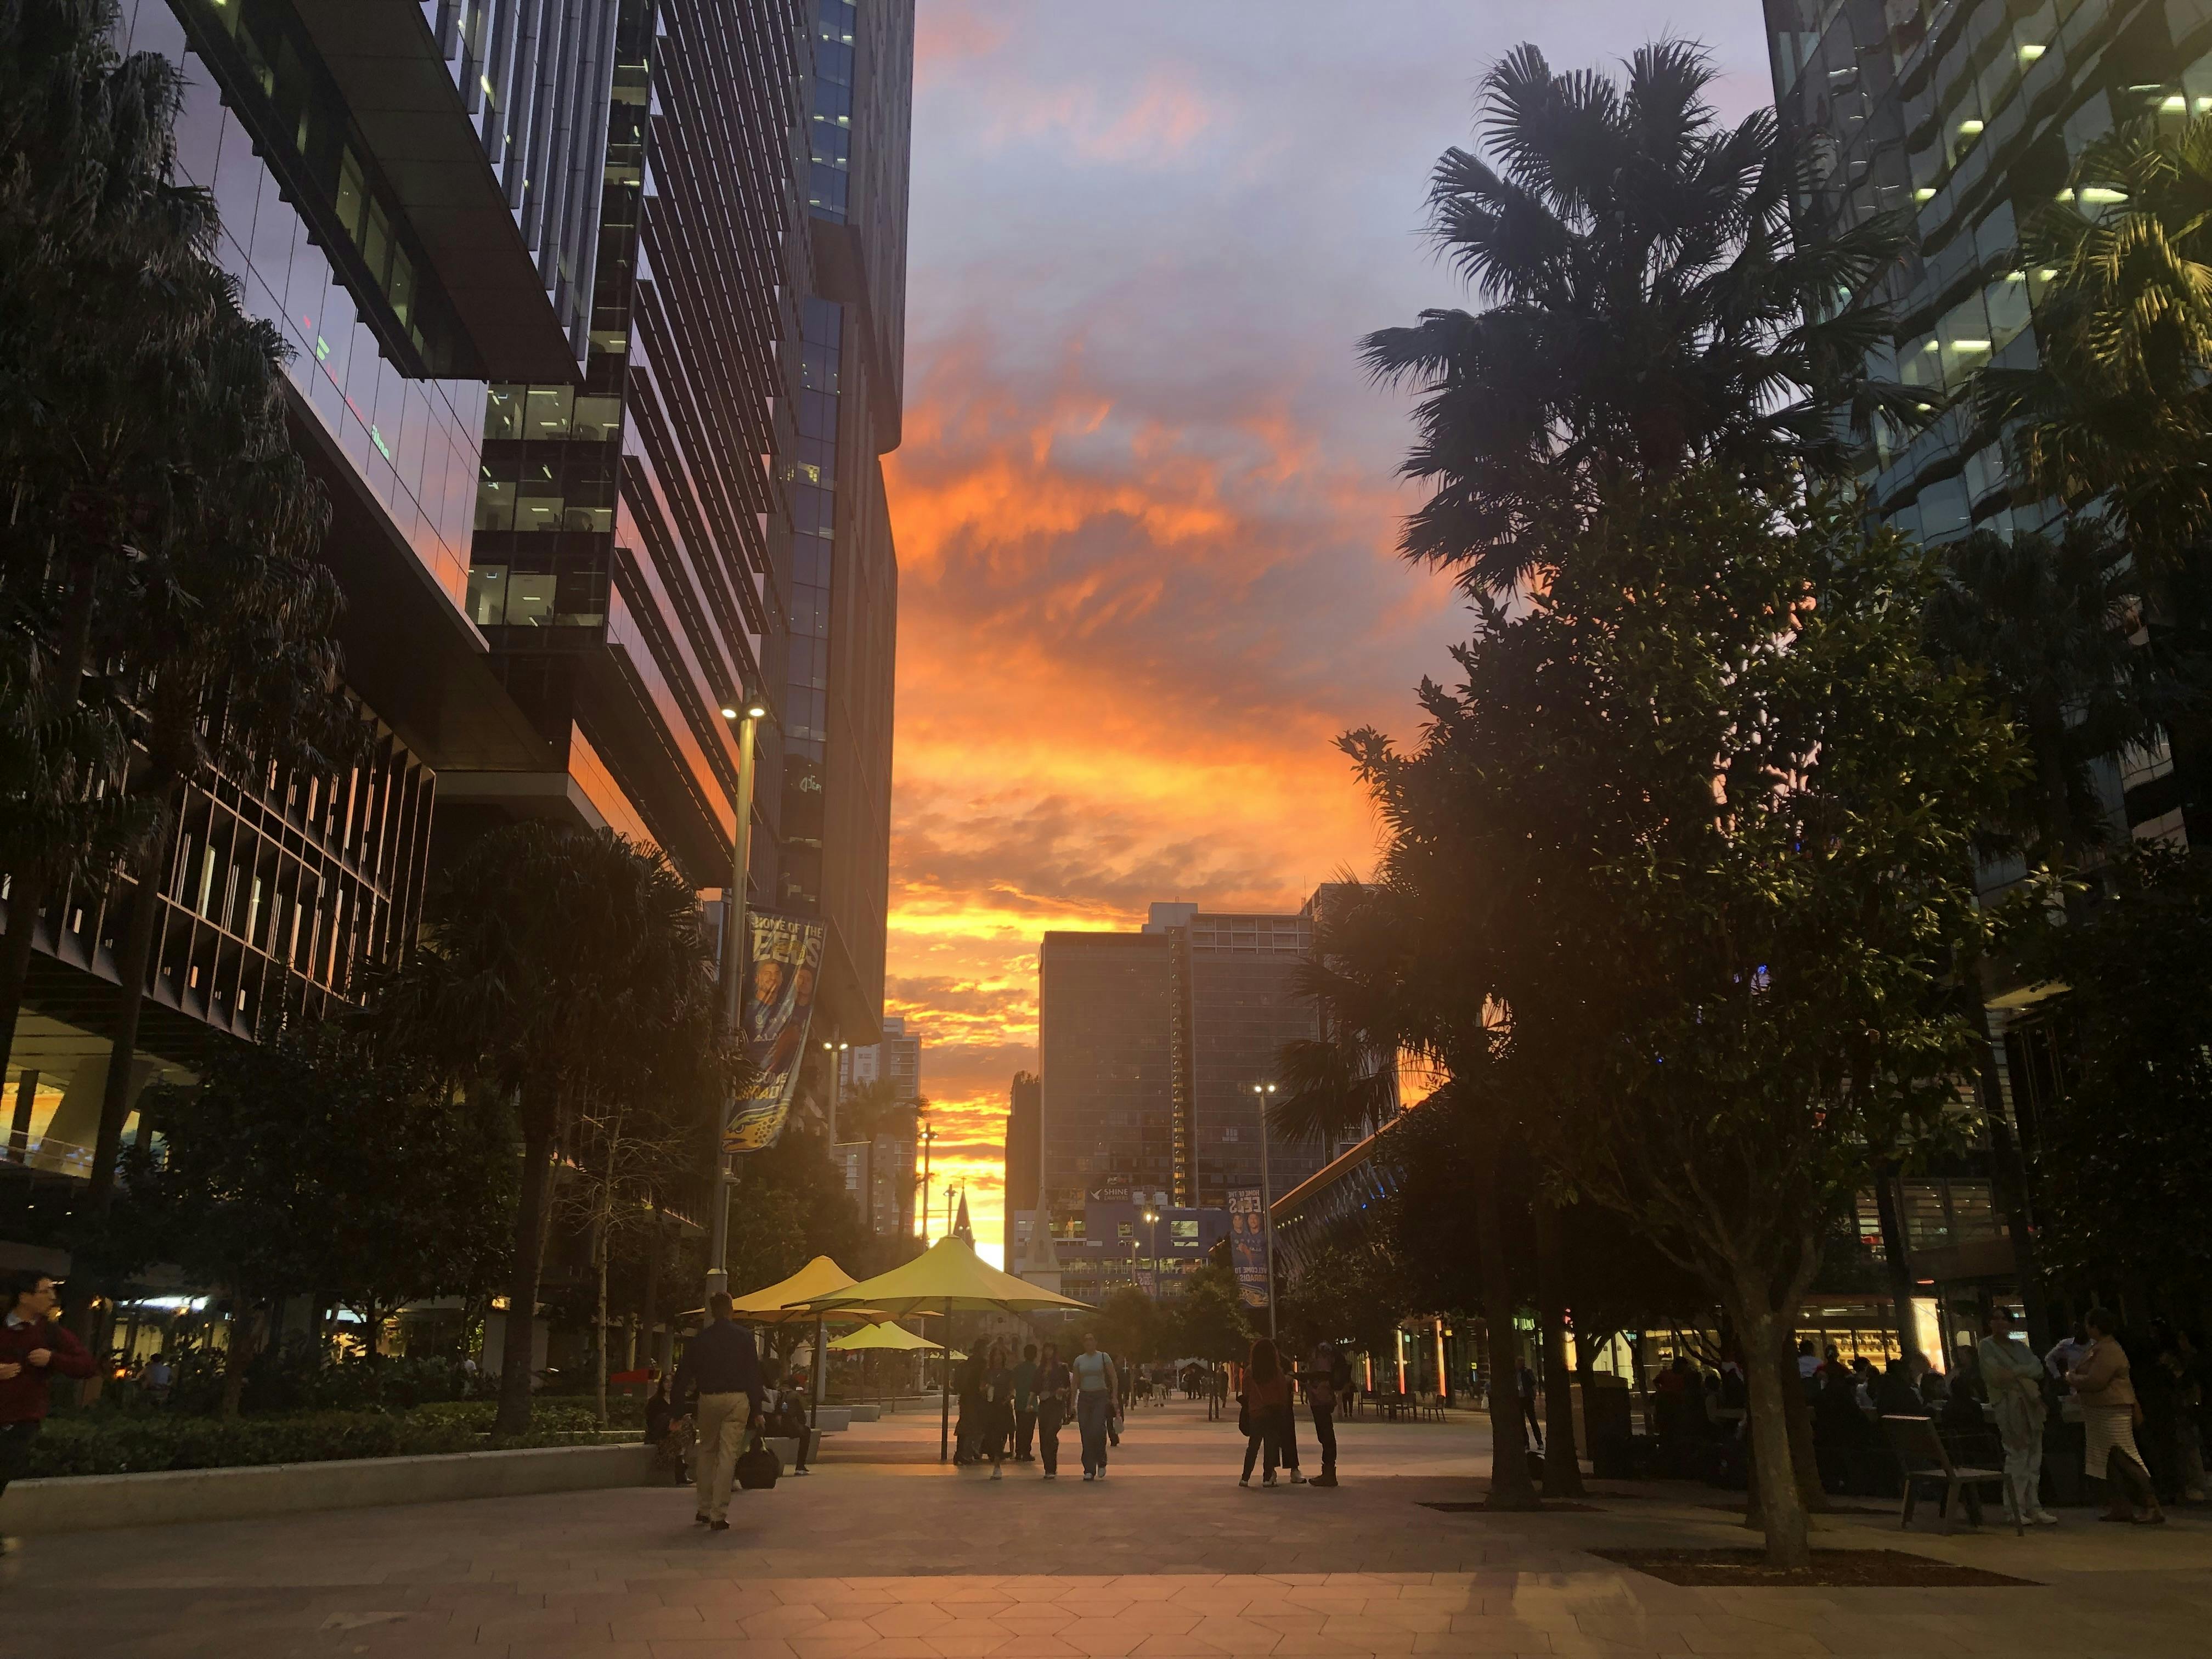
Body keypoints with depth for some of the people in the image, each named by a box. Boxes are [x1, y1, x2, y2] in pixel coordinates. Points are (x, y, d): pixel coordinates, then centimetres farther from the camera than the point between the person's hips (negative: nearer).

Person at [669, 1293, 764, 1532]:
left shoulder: (699, 1340, 6)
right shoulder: (744, 1337, 1)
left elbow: (683, 1376, 8)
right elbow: (754, 1375, 0)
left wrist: (681, 1412, 15)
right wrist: (756, 1410, 4)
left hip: (708, 1400, 2)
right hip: (738, 1399, -2)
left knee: (706, 1452, 18)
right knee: (728, 1455, -1)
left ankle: (705, 1510, 21)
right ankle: (719, 1516, -5)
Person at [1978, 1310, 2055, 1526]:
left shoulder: (2019, 1346, 19)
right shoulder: (1985, 1346, 3)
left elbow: (2038, 1368, 4)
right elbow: (1995, 1375, -8)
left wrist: (2015, 1372, -11)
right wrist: (2026, 1377, -3)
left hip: (2031, 1405, 6)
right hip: (2008, 1405, -6)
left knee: (2034, 1458, 3)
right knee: (2017, 1456, -10)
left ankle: (2033, 1508, 8)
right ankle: (2015, 1510, -7)